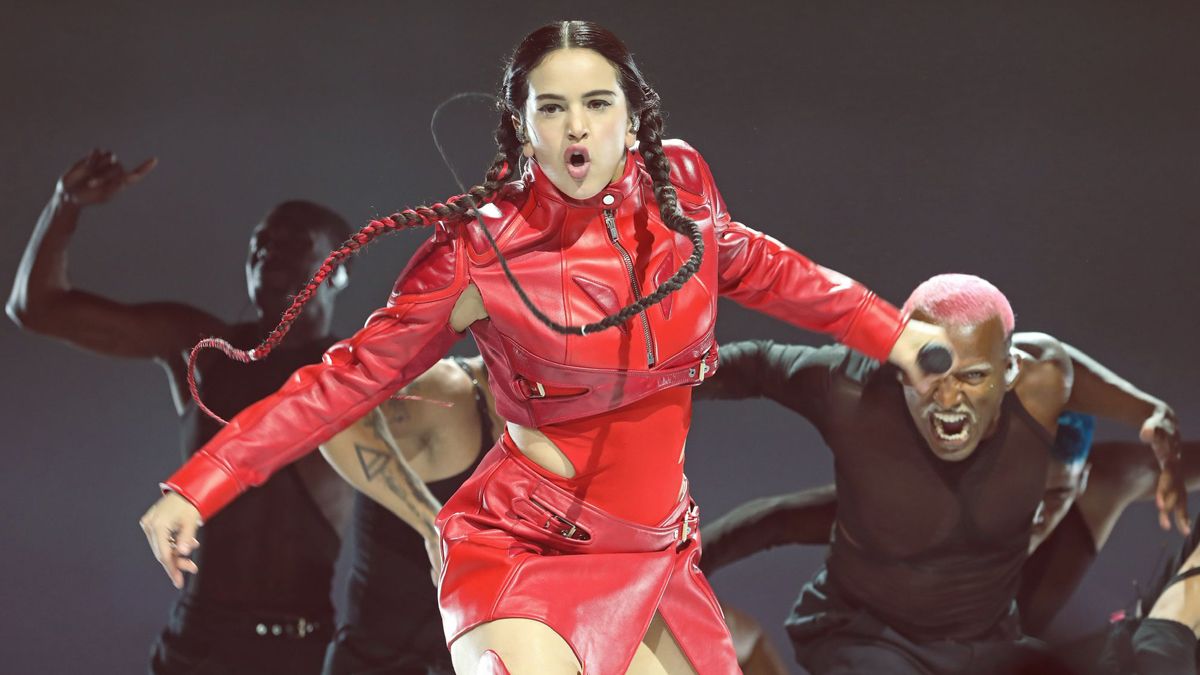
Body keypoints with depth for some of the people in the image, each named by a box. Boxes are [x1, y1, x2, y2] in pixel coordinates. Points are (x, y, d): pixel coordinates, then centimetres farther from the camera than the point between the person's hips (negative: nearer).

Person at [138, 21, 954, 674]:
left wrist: (892, 332, 25)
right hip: (525, 547, -5)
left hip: (654, 554, 5)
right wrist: (198, 488, -14)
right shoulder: (484, 250, -14)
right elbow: (352, 377, -9)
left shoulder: (679, 186, -3)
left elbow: (749, 264, 19)